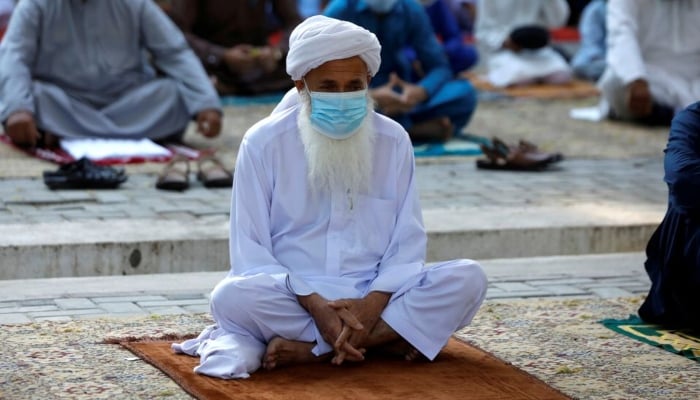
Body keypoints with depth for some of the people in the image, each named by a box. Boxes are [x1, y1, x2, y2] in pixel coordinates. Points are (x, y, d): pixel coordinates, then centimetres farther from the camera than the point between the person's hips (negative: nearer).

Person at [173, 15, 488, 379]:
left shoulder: (393, 140, 3)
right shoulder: (263, 142, -4)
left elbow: (407, 242, 2)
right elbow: (250, 252, -7)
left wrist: (372, 304, -18)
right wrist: (315, 305, -23)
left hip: (373, 298, 3)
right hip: (292, 298, -2)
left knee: (467, 279, -23)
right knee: (232, 296, -34)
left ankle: (308, 351, -24)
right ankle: (386, 338, -24)